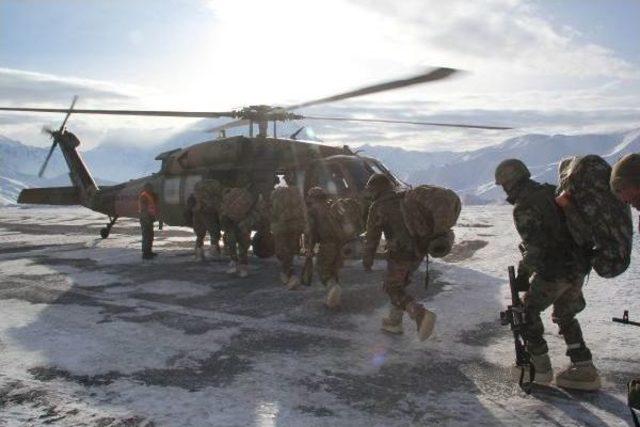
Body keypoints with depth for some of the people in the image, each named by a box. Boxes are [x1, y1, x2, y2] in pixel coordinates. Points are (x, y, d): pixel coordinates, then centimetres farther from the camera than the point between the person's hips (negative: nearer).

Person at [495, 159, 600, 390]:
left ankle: (539, 365, 17)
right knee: (565, 315, 22)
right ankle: (584, 369, 20)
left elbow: (535, 248, -22)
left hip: (553, 271, -8)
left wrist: (523, 270, -7)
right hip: (579, 267, 8)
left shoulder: (523, 208, -17)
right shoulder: (552, 192, 8)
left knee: (528, 311, 11)